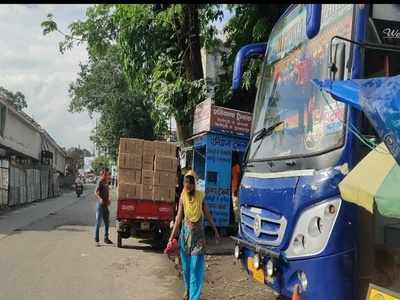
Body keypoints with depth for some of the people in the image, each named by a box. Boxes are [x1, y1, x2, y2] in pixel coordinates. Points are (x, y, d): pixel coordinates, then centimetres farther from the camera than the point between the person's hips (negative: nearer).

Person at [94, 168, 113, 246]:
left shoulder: (106, 183, 13)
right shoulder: (100, 182, -11)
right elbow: (96, 192, -22)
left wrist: (108, 200, 11)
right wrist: (100, 199, -38)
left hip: (105, 205, 8)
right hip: (100, 204, -8)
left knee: (107, 222, 13)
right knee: (98, 223, -3)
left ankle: (106, 238, 24)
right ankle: (96, 240, 2)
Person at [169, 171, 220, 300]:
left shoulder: (200, 197, -6)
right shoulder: (182, 198, -5)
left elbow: (208, 215, 3)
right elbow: (179, 217, -4)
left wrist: (216, 231, 8)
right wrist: (172, 236, -7)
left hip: (198, 234, -1)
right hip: (186, 233, 1)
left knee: (196, 266, -5)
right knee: (186, 264, 13)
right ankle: (187, 290, 36)